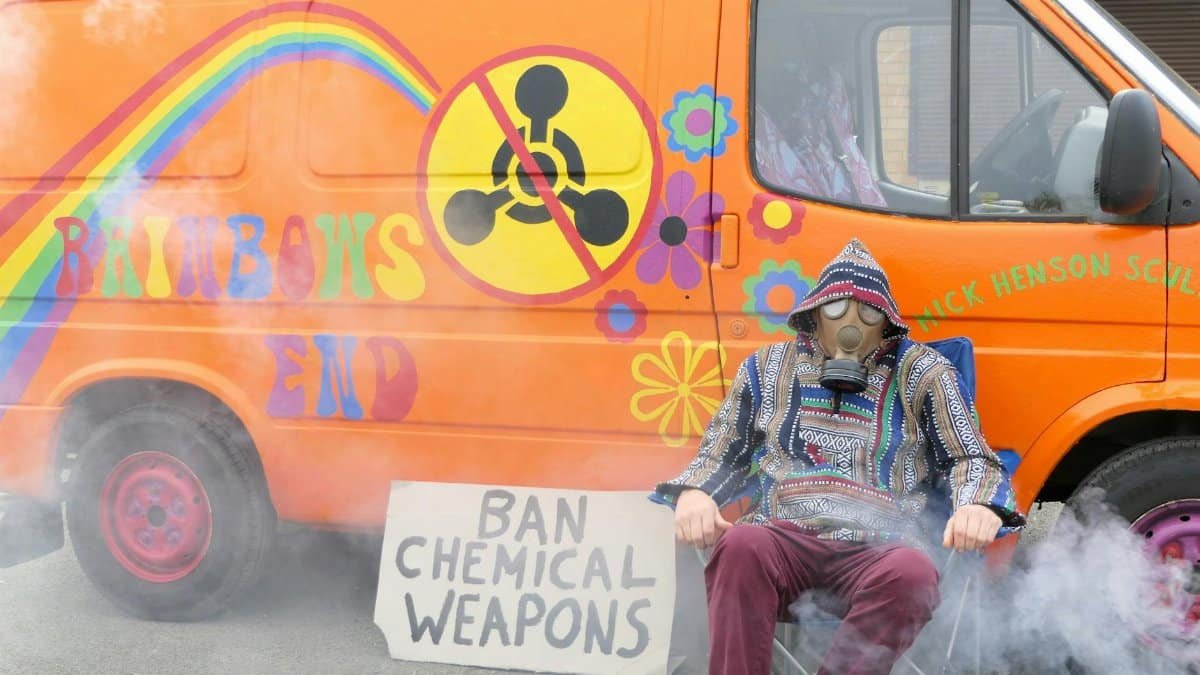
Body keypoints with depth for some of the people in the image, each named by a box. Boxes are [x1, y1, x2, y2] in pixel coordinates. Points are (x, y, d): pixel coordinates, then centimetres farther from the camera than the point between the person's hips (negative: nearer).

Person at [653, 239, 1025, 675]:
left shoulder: (921, 372, 14)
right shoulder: (769, 368, 19)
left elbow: (971, 458, 11)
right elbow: (721, 457, 22)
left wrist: (980, 506, -14)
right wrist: (694, 493, -3)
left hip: (877, 548, -1)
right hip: (785, 536, 1)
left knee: (912, 573, -37)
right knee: (741, 546, -35)